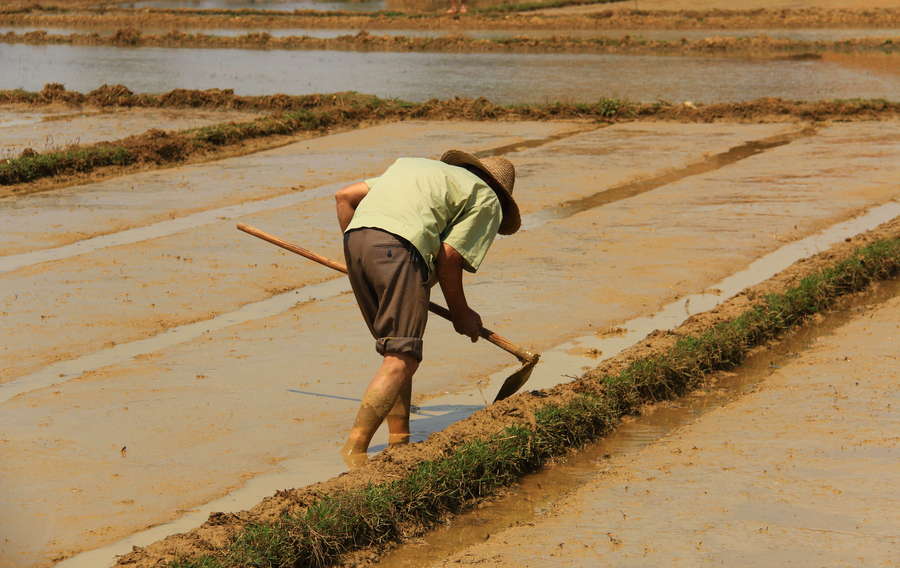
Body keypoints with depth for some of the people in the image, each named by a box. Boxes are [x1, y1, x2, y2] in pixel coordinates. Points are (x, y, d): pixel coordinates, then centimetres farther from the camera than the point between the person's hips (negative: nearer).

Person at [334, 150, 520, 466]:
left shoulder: (412, 166, 37)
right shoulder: (487, 201, 19)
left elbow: (345, 197, 30)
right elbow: (448, 255, 6)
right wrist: (461, 313, 18)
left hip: (355, 237, 7)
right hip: (399, 248, -7)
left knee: (395, 350, 17)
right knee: (402, 359, -8)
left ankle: (398, 441, 16)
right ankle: (354, 448, -17)